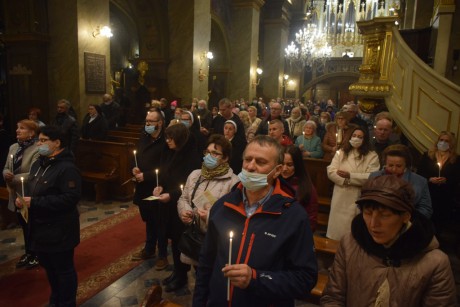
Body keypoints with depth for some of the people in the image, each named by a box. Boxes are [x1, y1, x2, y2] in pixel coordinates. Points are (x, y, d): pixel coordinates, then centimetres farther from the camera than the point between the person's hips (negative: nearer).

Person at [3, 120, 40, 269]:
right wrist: (6, 174, -14)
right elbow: (6, 168, 8)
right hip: (16, 195, 7)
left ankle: (37, 255, 28)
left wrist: (12, 179, -19)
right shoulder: (13, 147, 7)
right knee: (24, 227, 21)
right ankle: (28, 253, 38)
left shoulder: (37, 150, -19)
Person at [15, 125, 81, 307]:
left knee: (64, 269, 7)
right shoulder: (38, 164, 9)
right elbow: (31, 189, 21)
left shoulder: (67, 168, -20)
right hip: (39, 228, 9)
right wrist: (21, 199, -2)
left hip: (59, 230, -9)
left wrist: (35, 202, -26)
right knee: (49, 267, 24)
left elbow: (70, 198, -28)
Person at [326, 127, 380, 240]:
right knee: (337, 228, 9)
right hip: (341, 197, 2)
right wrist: (346, 180, -16)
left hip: (360, 199, -2)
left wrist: (350, 176, -17)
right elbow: (331, 171, -2)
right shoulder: (341, 152, 8)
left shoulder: (372, 156, 0)